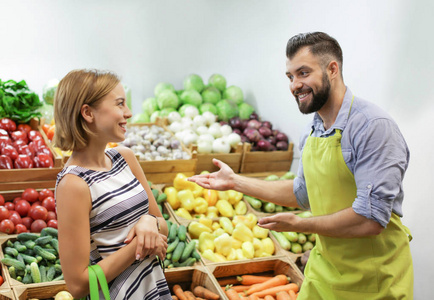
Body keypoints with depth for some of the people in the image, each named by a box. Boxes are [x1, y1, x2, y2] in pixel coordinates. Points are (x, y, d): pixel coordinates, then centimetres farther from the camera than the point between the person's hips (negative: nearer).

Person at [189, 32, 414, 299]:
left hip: (373, 278, -6)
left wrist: (299, 224, -15)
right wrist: (235, 182, 14)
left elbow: (371, 219, -27)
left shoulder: (374, 127, -22)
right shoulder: (313, 132, 3)